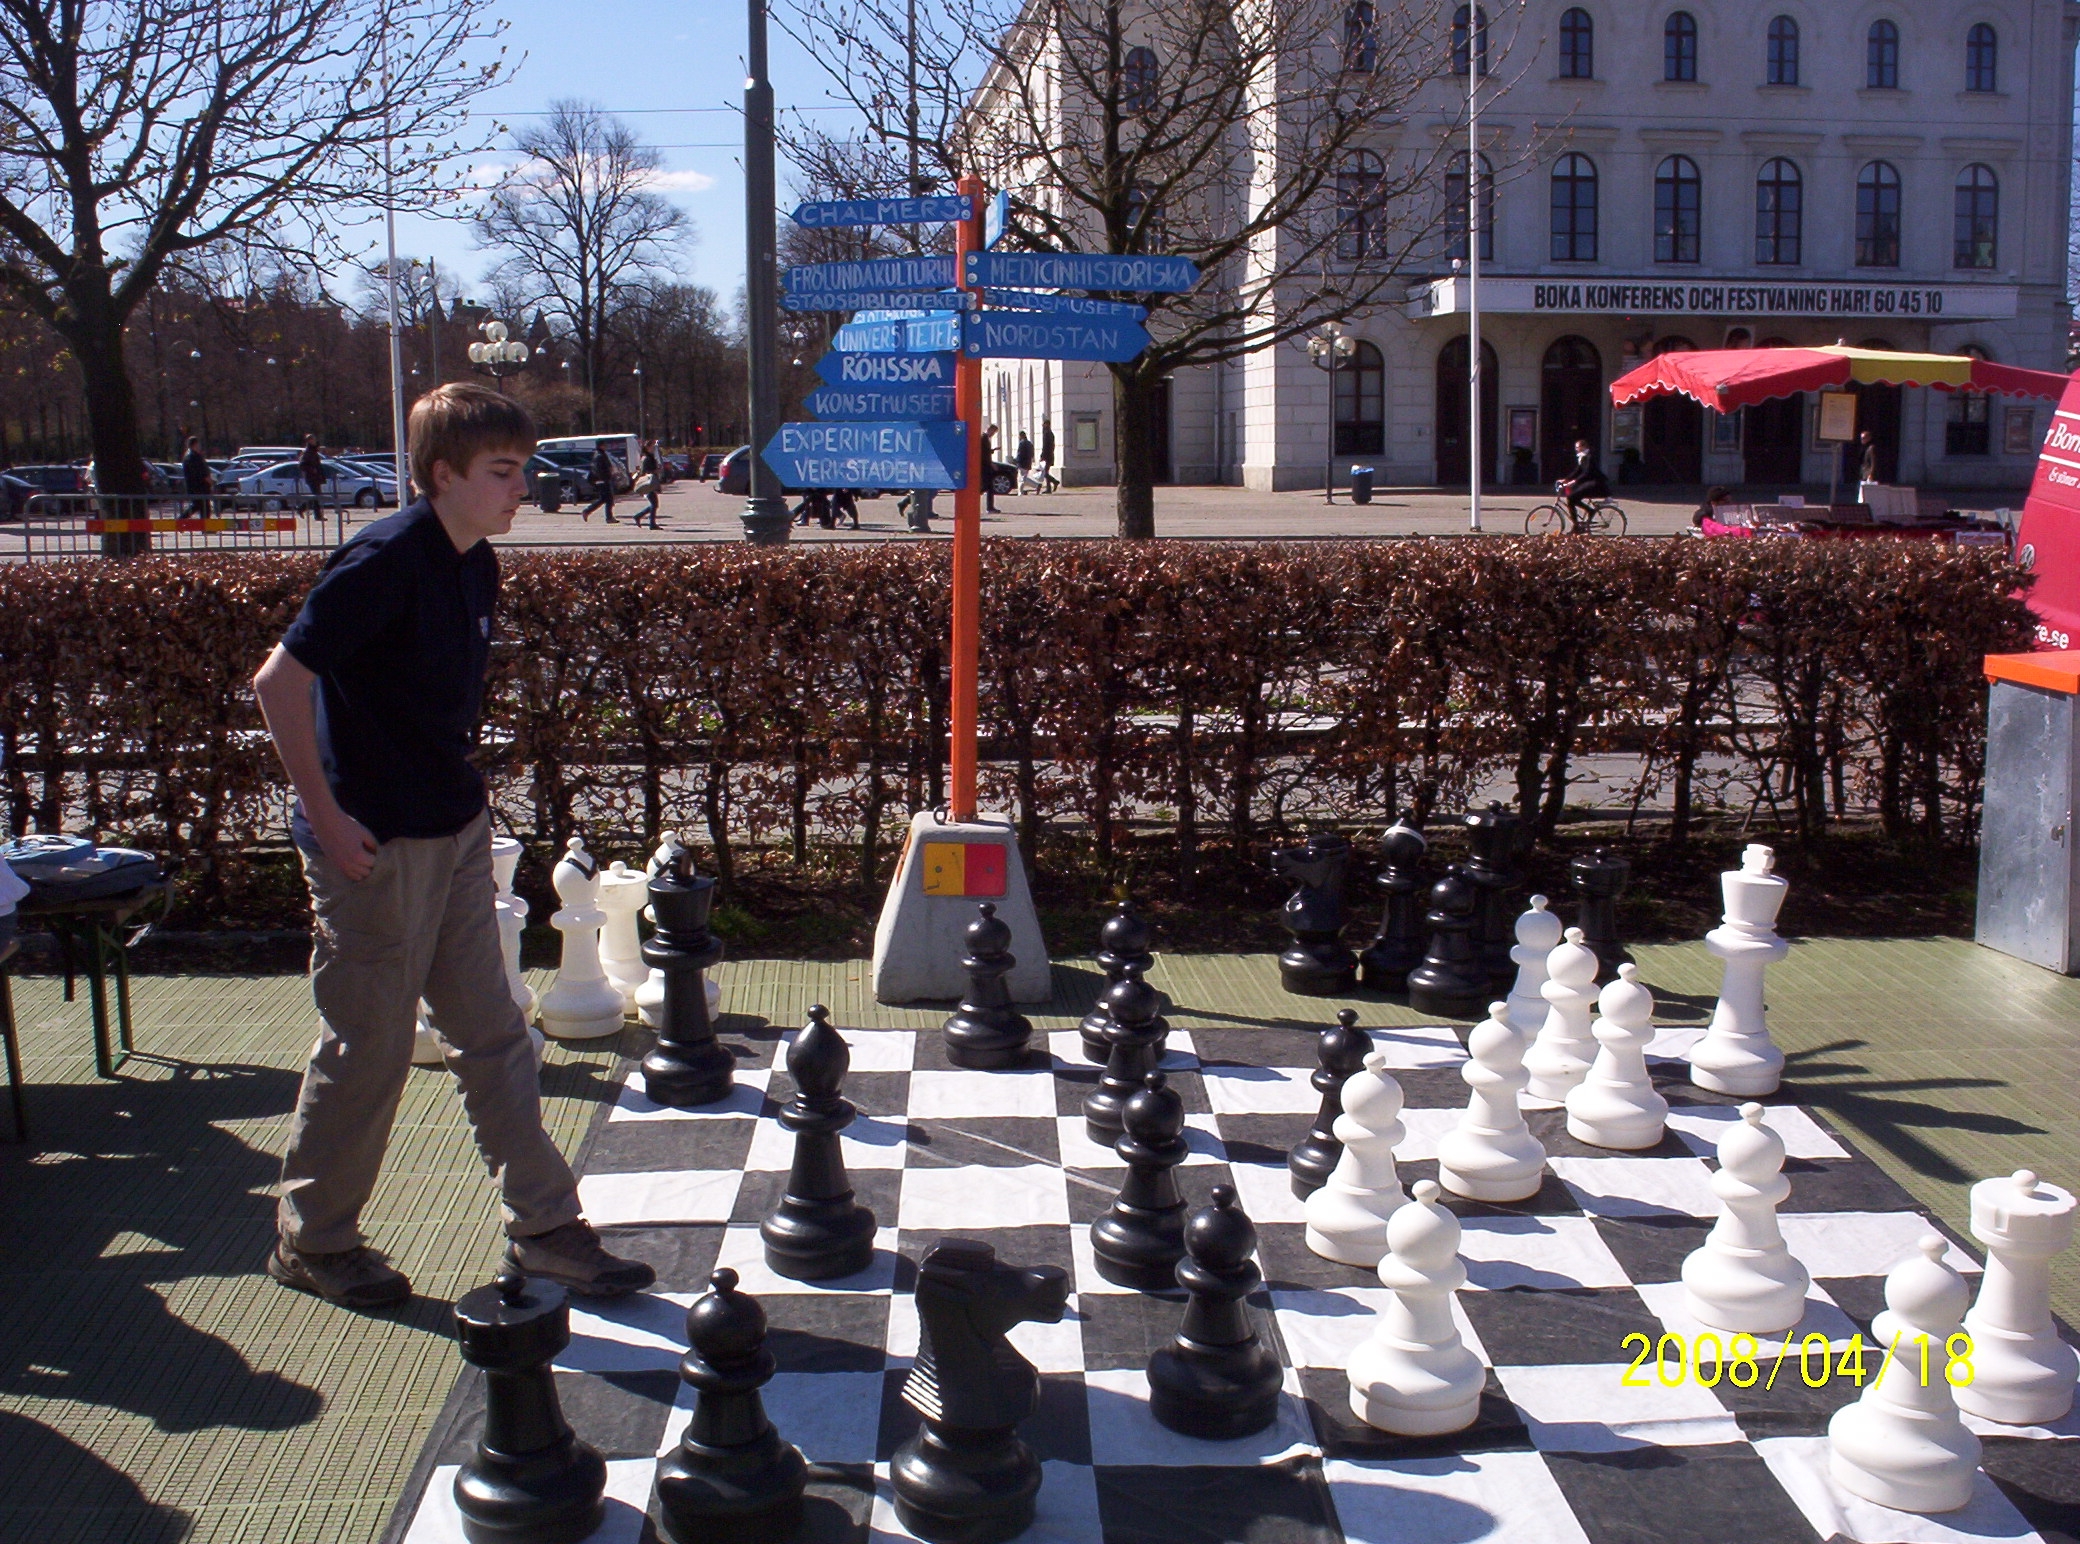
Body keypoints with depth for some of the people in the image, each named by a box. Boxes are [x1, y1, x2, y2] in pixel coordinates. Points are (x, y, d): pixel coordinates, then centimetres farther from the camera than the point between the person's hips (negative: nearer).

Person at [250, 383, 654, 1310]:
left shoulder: (475, 567, 7)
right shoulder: (387, 560, -19)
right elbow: (280, 683, -21)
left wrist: (461, 800, 14)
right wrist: (327, 817, -19)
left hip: (455, 835, 8)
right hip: (376, 847, -8)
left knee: (492, 1034, 11)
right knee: (368, 1049, 4)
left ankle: (543, 1228, 18)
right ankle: (311, 1241, 22)